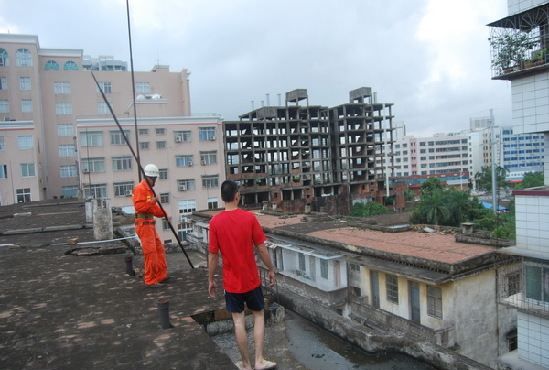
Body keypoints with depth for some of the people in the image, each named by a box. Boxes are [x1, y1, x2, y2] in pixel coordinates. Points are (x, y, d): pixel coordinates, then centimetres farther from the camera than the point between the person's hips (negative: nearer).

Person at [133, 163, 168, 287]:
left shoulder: (149, 189, 20)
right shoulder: (140, 188, -11)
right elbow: (138, 206, -22)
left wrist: (165, 214, 14)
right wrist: (151, 202, -30)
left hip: (150, 224, 10)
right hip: (144, 224, -10)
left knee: (160, 250, 13)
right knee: (150, 252, -8)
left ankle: (161, 276, 22)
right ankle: (150, 280, 0)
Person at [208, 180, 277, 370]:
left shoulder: (215, 222, -10)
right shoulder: (250, 217, -12)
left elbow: (213, 255, -6)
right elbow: (261, 249, -8)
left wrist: (211, 280, 6)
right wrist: (271, 269, 6)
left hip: (231, 282, 1)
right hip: (252, 279, 0)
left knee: (238, 321, 10)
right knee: (258, 315, 17)